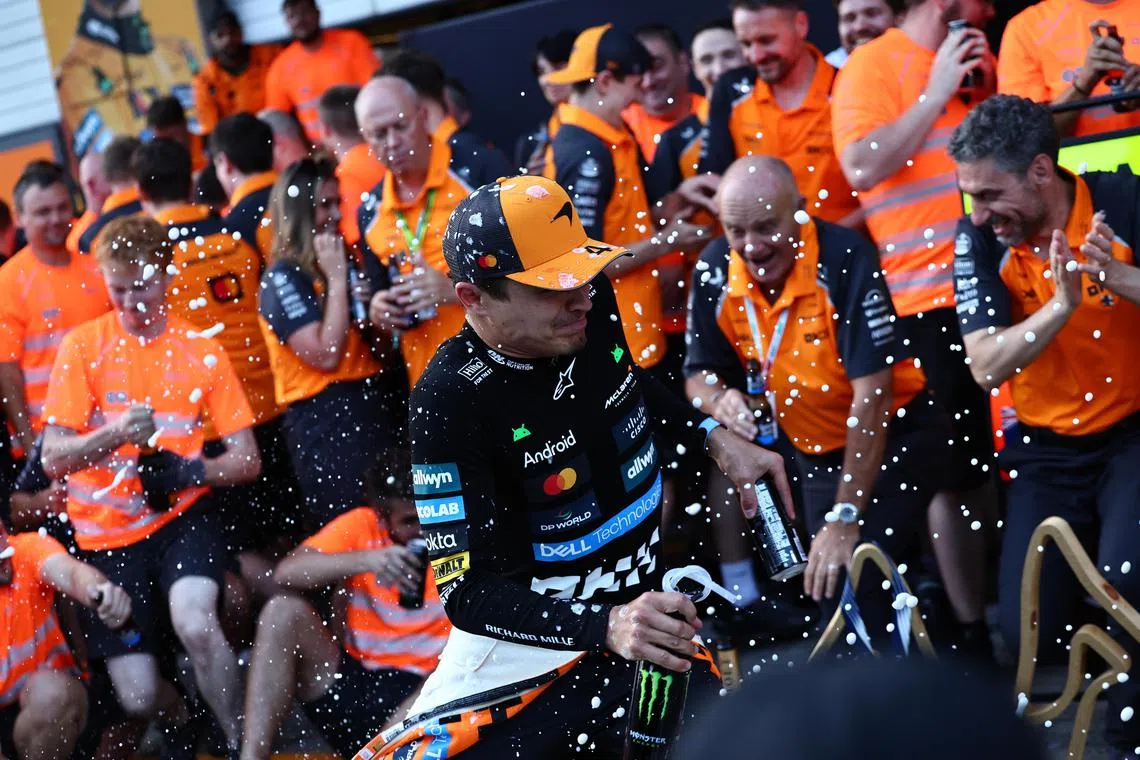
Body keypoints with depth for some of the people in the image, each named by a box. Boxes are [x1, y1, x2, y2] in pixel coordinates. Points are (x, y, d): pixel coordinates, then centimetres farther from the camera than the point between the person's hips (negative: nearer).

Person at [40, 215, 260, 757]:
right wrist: (113, 435, -26)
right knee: (138, 698, -8)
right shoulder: (83, 346, -1)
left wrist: (190, 472, -19)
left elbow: (248, 460, 2)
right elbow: (53, 460, -6)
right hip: (107, 531, 0)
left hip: (182, 515, 0)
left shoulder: (201, 351, 3)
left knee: (194, 623, -32)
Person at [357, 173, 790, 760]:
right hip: (527, 641, -5)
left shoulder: (592, 304, -4)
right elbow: (467, 591, -24)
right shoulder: (450, 400, -22)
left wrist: (715, 438, 11)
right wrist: (607, 626, -36)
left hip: (642, 618, 6)